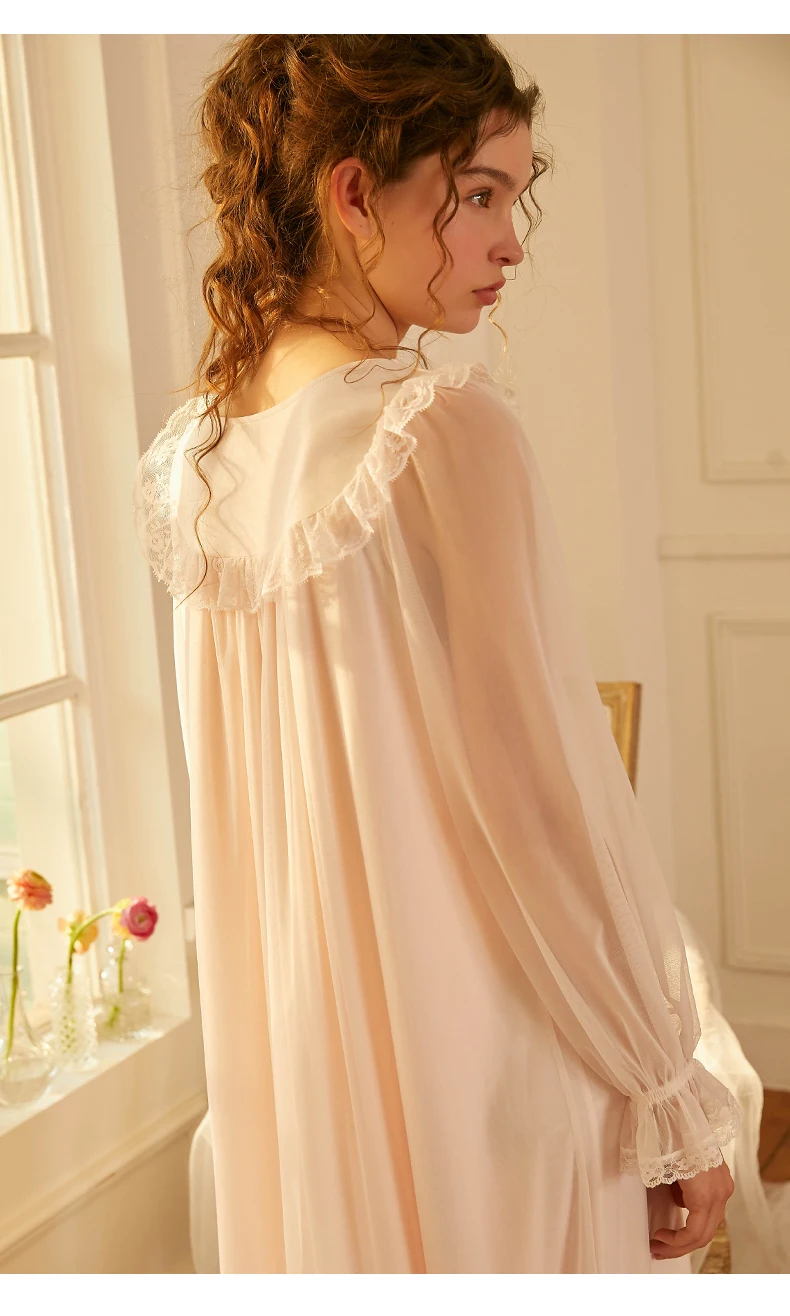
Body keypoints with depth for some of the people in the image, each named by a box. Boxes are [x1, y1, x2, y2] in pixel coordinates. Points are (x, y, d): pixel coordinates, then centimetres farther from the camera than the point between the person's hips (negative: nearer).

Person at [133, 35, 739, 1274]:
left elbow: (255, 794, 9)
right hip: (477, 1061, -7)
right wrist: (679, 1108, -9)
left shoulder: (198, 451, 1)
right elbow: (551, 796, -19)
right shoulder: (447, 429, -21)